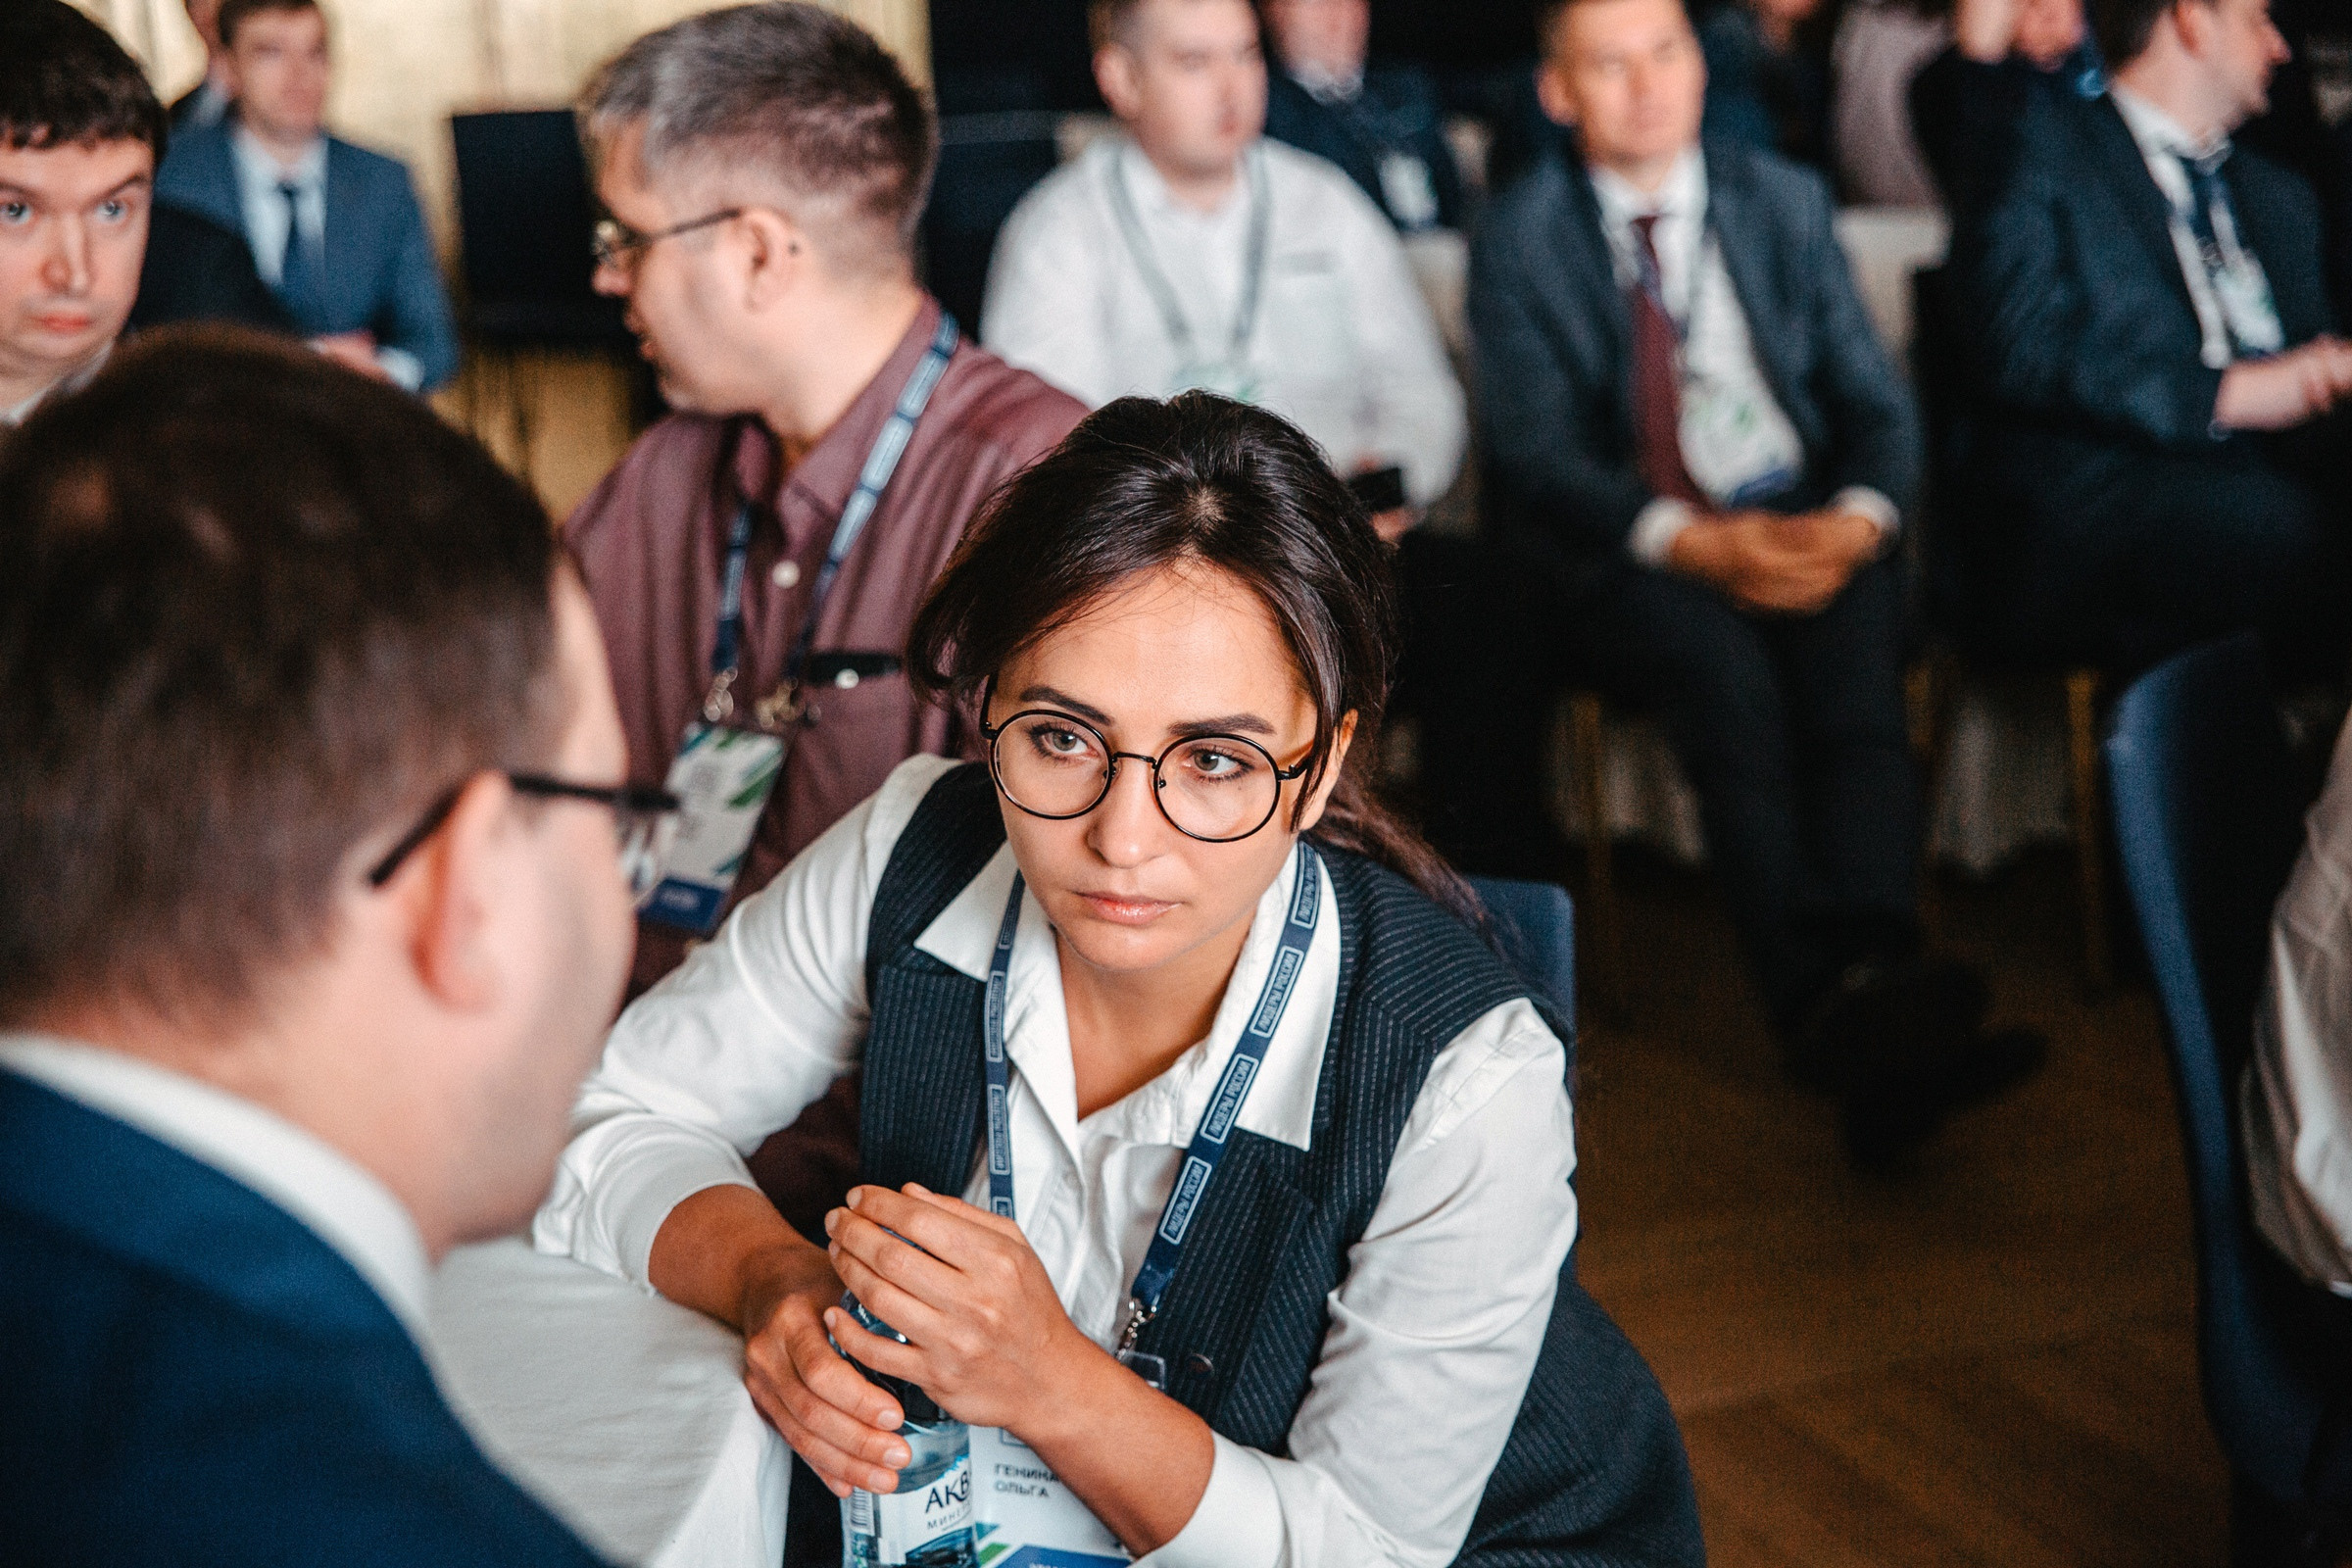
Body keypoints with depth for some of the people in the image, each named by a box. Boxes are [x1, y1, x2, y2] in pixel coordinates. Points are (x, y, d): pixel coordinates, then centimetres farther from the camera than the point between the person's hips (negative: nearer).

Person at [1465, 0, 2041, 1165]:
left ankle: (1874, 976, -47)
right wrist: (1692, 542, -22)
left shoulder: (1784, 204, 16)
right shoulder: (1521, 242, 6)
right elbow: (1539, 456, -5)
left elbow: (1875, 403, 11)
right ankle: (1831, 1010, -45)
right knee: (1724, 665, -34)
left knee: (1858, 651, -31)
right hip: (1622, 557, -2)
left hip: (1809, 531, 3)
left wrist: (1858, 518, -13)